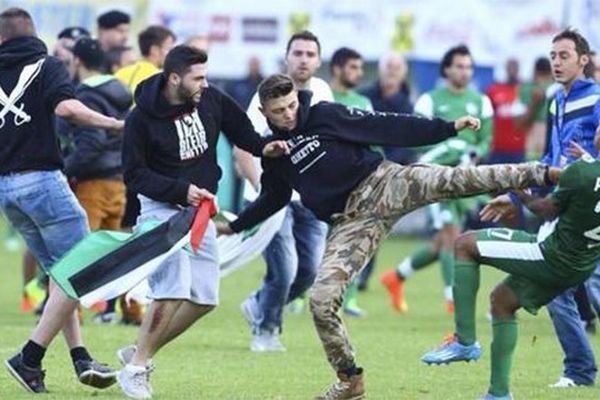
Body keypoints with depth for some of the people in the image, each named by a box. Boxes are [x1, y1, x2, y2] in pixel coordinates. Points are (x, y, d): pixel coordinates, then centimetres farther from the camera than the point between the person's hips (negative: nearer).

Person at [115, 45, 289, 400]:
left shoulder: (212, 101, -4)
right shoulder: (142, 118, -16)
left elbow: (240, 130, 13)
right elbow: (135, 175, -13)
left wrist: (263, 147, -8)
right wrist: (181, 190, -24)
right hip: (162, 208, -6)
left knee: (205, 298, 3)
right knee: (174, 290, -21)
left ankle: (140, 353, 17)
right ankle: (135, 369, -8)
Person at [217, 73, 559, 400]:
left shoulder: (324, 115, -2)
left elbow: (388, 127, -4)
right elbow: (272, 199, 29)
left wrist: (449, 128, -8)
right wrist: (233, 226, 29)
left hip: (381, 184, -3)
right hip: (351, 222, 3)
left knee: (453, 180, -26)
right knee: (322, 301, -10)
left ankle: (541, 174, -26)